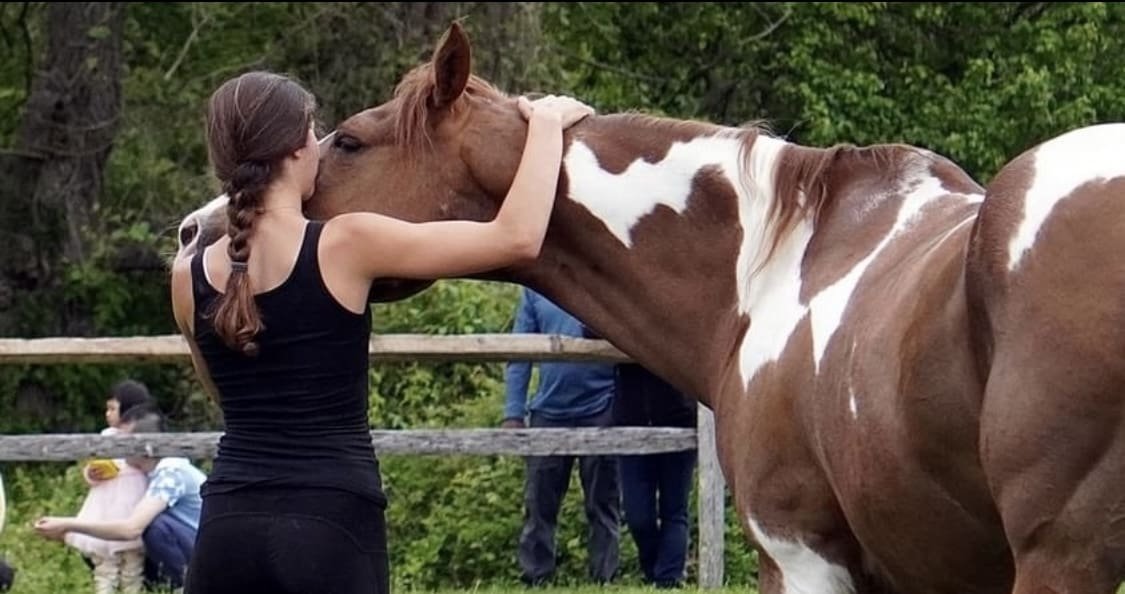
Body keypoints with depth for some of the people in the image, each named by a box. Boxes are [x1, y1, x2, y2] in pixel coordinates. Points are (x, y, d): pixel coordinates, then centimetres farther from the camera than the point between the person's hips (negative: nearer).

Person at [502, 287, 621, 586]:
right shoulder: (535, 287, 6)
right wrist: (513, 413, 0)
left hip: (599, 413, -2)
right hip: (549, 412, 2)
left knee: (602, 504, 3)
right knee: (539, 503, 3)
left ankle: (603, 580, 7)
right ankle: (535, 579, 8)